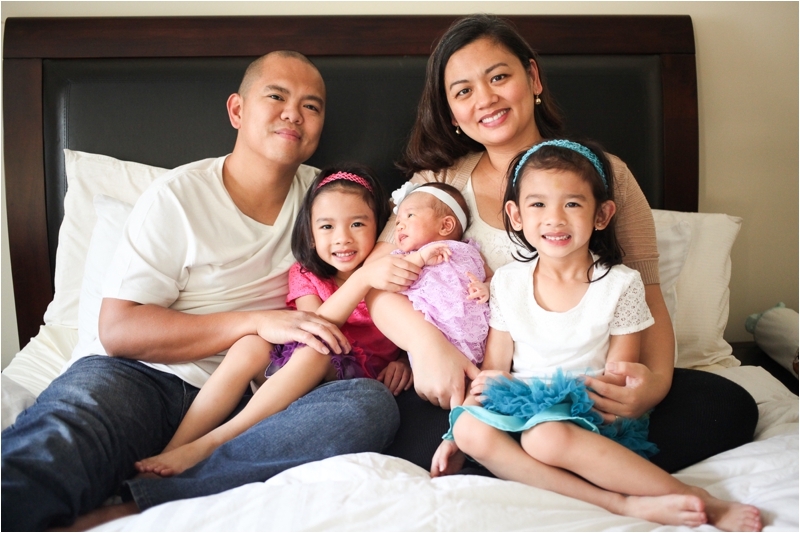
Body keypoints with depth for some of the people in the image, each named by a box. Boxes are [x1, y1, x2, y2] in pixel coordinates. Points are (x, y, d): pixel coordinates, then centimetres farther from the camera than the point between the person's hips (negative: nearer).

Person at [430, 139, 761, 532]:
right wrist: (455, 437, -2)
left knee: (546, 437, -38)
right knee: (470, 428, -29)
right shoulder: (507, 283, 4)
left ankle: (699, 501, -28)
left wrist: (526, 392, -13)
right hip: (522, 411, 4)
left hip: (587, 413, -4)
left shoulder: (620, 285, -5)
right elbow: (493, 369, 8)